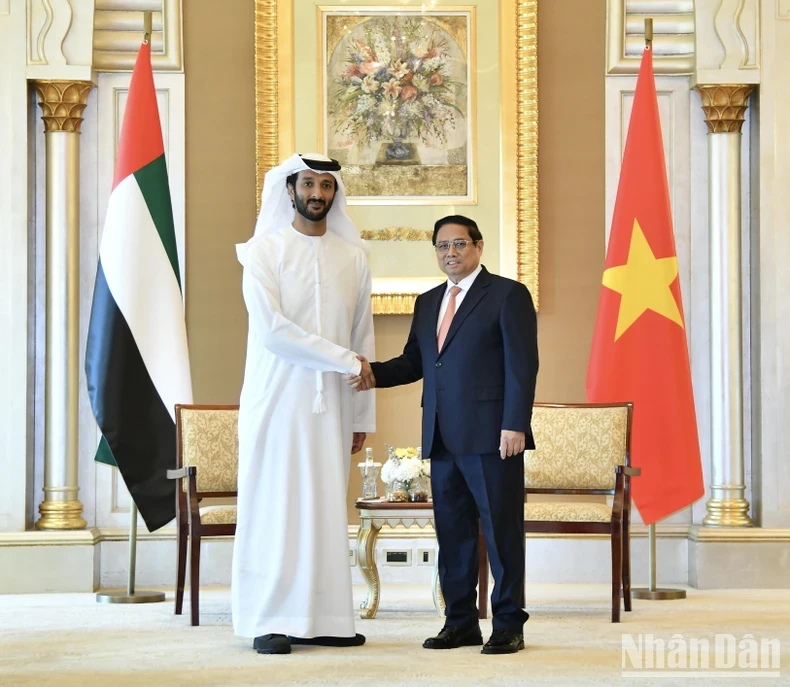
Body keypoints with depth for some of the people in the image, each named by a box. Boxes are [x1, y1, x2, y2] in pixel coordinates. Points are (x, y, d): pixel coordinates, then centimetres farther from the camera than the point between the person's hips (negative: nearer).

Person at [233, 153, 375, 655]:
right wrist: (345, 360, -13)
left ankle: (321, 617, 8)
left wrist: (364, 415, 8)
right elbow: (272, 329, -12)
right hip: (278, 397, -3)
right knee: (275, 505, -3)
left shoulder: (354, 256, 11)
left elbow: (363, 339, 12)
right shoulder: (264, 251, -1)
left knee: (328, 507, 3)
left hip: (334, 403, 4)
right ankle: (271, 621, 0)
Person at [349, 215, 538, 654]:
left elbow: (522, 365, -8)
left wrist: (515, 425, -16)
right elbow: (414, 362, 16)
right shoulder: (428, 303, 19)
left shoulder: (508, 295, -1)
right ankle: (461, 622, 15)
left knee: (501, 530, -2)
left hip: (491, 436, -7)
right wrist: (375, 373, -4)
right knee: (452, 531, 9)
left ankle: (509, 625, 4)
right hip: (443, 437, 7)